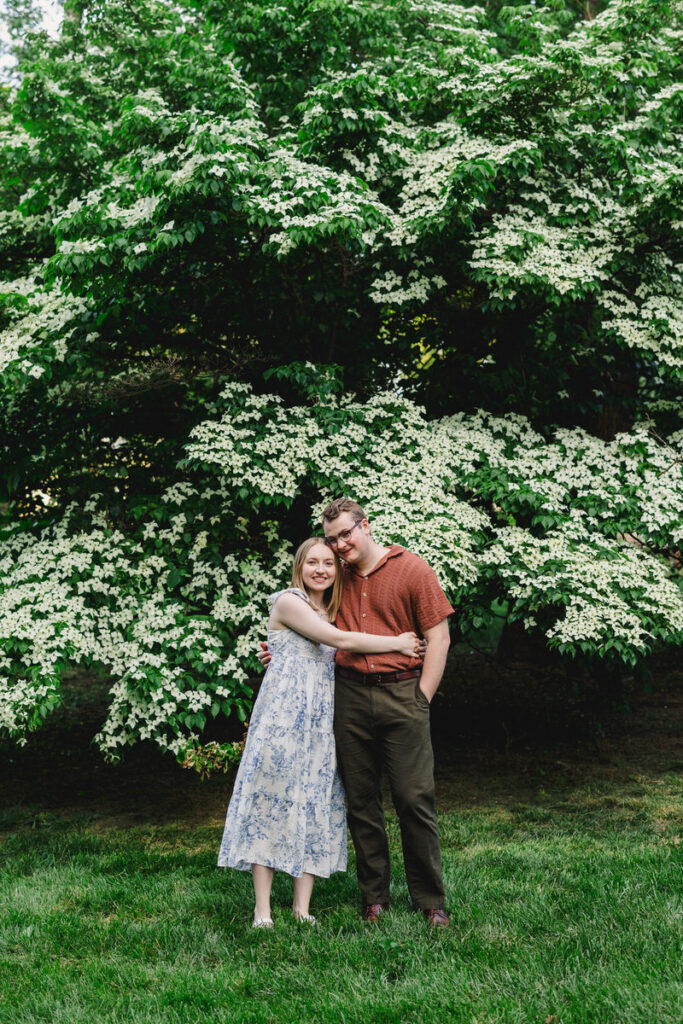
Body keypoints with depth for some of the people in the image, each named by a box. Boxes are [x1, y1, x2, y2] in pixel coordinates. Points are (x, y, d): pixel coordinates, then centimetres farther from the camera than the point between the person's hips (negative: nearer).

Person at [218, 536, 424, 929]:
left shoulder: (331, 610, 19)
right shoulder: (288, 602, -5)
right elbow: (340, 640, -12)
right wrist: (397, 644, -5)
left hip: (322, 719, 7)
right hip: (283, 714, -7)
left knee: (316, 805, 4)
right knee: (273, 801, -5)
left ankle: (302, 907, 7)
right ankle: (262, 911, -2)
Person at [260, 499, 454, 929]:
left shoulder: (412, 569, 0)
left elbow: (439, 638, -1)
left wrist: (421, 699, -6)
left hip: (402, 692, -4)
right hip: (349, 696, 4)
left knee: (415, 800, -3)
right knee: (361, 801, 8)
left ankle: (431, 902, 8)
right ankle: (375, 898, 20)